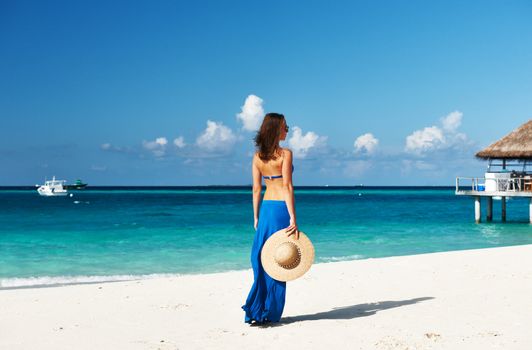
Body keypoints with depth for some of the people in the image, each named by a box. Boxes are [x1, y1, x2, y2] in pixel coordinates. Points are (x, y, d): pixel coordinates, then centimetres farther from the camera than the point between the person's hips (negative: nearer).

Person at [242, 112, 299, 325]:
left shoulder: (257, 156, 6)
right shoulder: (285, 154, -10)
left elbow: (256, 189, 8)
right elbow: (287, 187, -15)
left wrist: (256, 217, 14)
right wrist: (293, 219, -15)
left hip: (266, 208, 5)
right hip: (281, 208, -5)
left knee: (261, 259, 11)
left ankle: (256, 310, 9)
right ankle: (269, 312, 8)